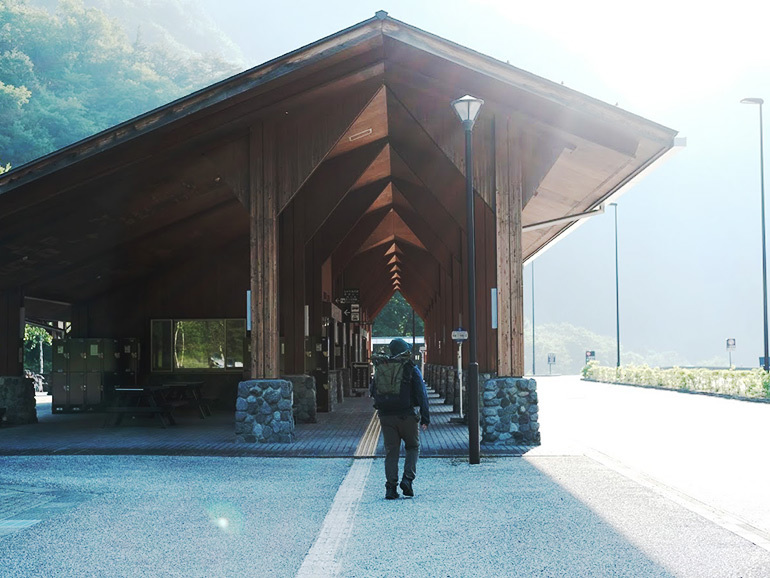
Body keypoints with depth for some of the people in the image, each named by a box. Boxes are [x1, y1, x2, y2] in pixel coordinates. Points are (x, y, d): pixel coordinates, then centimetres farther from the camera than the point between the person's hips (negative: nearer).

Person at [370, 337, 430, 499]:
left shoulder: (380, 369, 7)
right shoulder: (411, 369, -3)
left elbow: (373, 392, 13)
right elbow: (422, 395, -5)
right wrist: (425, 418, -2)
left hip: (386, 417, 3)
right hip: (407, 416, -2)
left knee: (391, 451, 7)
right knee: (412, 447, 16)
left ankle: (391, 487, 1)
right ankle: (407, 479, -1)